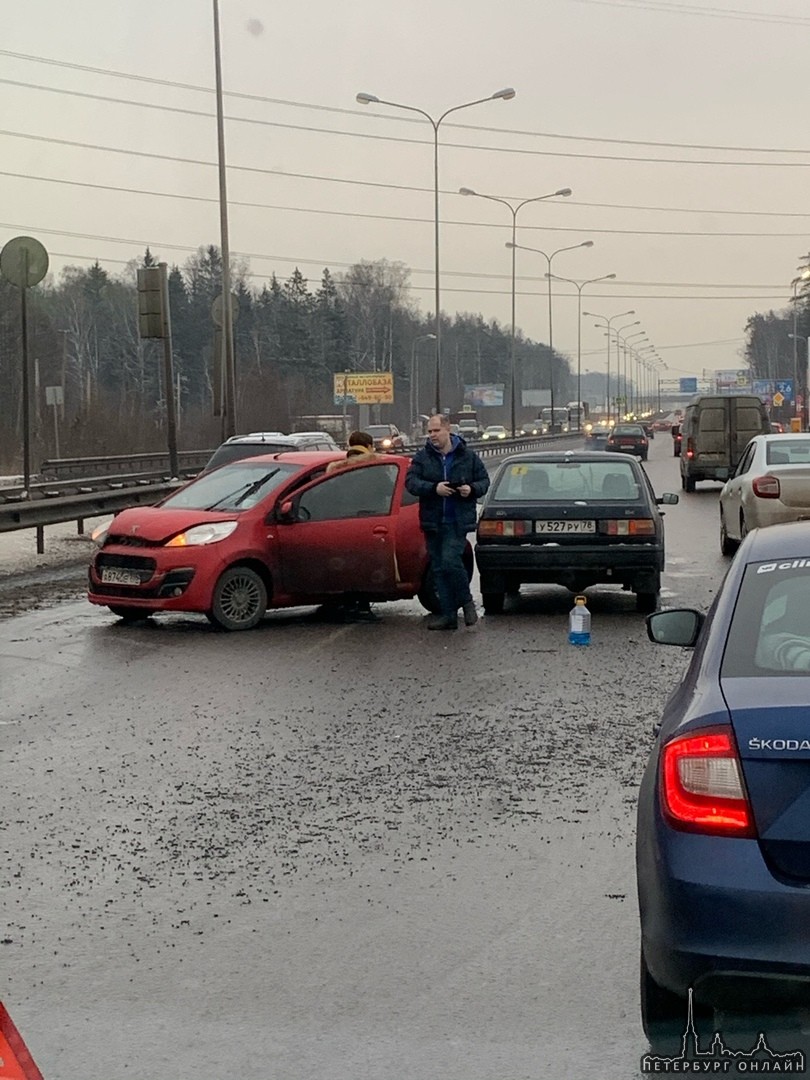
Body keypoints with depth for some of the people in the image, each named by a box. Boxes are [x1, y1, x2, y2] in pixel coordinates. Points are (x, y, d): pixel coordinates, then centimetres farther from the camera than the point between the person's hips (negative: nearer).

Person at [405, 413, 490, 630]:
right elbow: (411, 481, -5)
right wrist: (433, 488, -21)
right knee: (439, 568, 6)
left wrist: (472, 489, -12)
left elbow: (484, 480, 10)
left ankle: (466, 602, 4)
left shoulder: (468, 456, 3)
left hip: (458, 522, -3)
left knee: (450, 560, -19)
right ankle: (448, 615, 13)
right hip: (432, 521, 4)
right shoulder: (422, 457, 4)